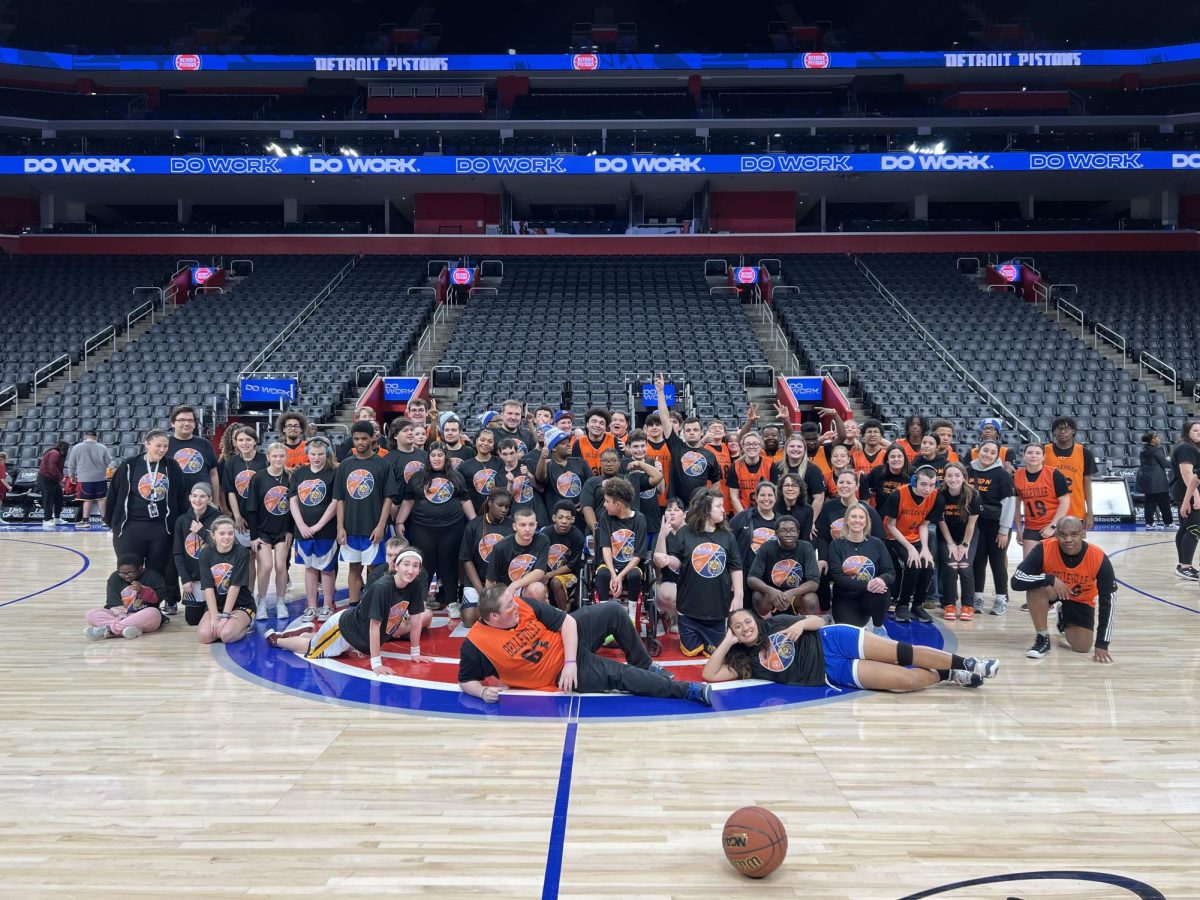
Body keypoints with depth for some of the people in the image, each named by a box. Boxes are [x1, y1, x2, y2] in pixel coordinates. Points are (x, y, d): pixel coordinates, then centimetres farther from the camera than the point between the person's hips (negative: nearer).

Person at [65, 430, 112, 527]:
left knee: (87, 500, 5)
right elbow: (108, 461, 4)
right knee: (101, 499, 9)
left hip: (85, 479, -1)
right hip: (100, 478, 1)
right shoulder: (102, 448, -3)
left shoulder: (77, 448, -4)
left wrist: (72, 474, 17)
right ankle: (104, 518, 13)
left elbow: (71, 463, 3)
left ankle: (85, 520, 8)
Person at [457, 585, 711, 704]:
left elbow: (567, 621, -9)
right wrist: (483, 692, -29)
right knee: (621, 676, -20)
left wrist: (570, 662, -20)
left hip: (569, 642, 5)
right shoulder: (475, 646, -21)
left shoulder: (523, 605, -12)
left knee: (613, 611, -9)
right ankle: (687, 690, -11)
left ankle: (644, 666, 12)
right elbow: (466, 682, -7)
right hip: (559, 673, -5)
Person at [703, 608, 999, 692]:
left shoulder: (777, 624, 5)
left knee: (902, 652, -14)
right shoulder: (749, 662, 2)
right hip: (831, 673, -1)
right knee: (904, 680, -16)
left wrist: (802, 623, -13)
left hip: (831, 641, 1)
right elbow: (710, 674, -7)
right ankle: (949, 675, 6)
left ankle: (964, 663, 4)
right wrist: (726, 642, -9)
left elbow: (820, 621, 8)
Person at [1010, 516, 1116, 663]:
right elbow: (1016, 582, -32)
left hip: (1081, 600, 1)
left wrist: (1102, 644, -23)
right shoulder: (1044, 550, -33)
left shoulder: (1099, 559, -30)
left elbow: (1108, 601, -21)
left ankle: (1064, 621, 25)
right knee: (1036, 586, -36)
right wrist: (1050, 579, -44)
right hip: (1052, 591, -1)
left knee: (1083, 647, -11)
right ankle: (1043, 639, -16)